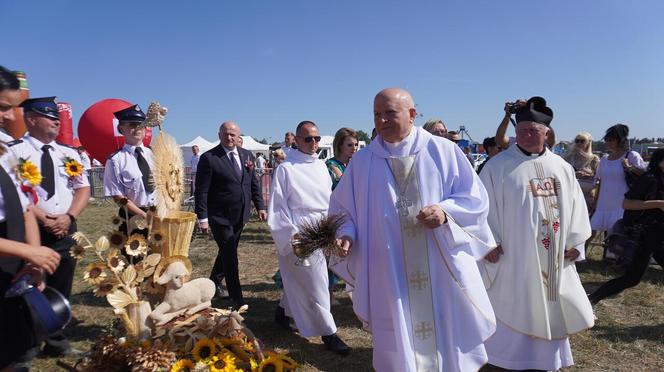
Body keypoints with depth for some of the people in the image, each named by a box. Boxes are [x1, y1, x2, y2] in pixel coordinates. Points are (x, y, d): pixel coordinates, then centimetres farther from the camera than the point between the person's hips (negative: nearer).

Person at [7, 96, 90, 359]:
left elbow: (83, 188, 7)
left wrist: (68, 216, -8)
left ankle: (57, 342, 25)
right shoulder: (14, 151, -3)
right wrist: (42, 218, -16)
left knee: (61, 291, 11)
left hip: (65, 230, 4)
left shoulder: (69, 153, 11)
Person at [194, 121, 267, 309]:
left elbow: (254, 183, 11)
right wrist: (203, 217, -15)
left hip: (240, 215, 6)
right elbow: (201, 191, -12)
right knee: (230, 256, -2)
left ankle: (215, 280, 45)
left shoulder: (247, 155, 5)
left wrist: (260, 206, 5)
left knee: (228, 251, 21)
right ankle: (237, 299, 10)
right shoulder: (209, 158, -12)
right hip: (220, 216, -6)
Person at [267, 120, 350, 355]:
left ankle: (284, 311, 41)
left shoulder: (321, 166, 10)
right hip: (300, 235, -6)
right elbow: (278, 206, -9)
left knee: (299, 279, 19)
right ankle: (328, 332, 11)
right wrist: (292, 233, -17)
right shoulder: (286, 169, -9)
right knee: (314, 283, 0)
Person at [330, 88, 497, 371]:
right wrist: (346, 236, -13)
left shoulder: (444, 151, -1)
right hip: (390, 276, 1)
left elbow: (476, 198, 0)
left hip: (442, 273, 0)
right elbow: (343, 210, 7)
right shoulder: (362, 162, 3)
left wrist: (446, 212, -18)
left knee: (449, 341, 13)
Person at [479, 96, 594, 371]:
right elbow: (485, 205, -9)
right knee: (515, 308, 6)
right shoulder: (498, 166, -8)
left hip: (553, 256, 5)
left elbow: (575, 204, 10)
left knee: (551, 306, 17)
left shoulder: (561, 167, 7)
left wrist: (575, 241, 4)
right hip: (513, 254, -5)